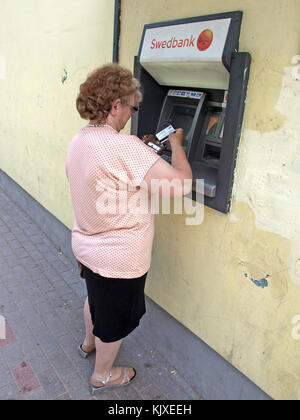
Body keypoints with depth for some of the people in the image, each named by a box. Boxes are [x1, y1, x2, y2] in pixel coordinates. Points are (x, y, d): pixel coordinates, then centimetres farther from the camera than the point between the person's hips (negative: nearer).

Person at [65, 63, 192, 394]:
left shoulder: (78, 142, -1)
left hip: (86, 246, 9)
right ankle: (102, 376, 43)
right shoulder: (124, 147, -30)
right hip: (118, 259, -8)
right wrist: (176, 143, -14)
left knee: (96, 297, 34)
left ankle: (89, 343, 62)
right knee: (115, 319, 17)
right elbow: (182, 182, -31)